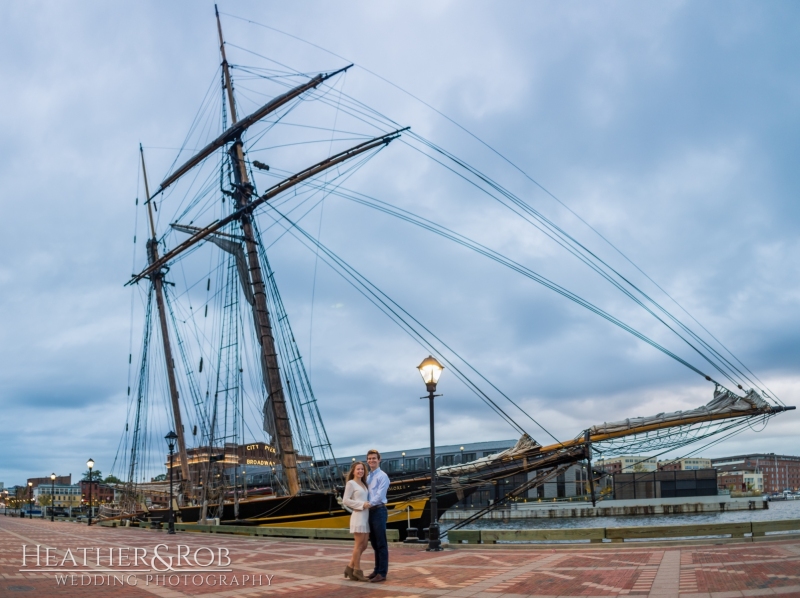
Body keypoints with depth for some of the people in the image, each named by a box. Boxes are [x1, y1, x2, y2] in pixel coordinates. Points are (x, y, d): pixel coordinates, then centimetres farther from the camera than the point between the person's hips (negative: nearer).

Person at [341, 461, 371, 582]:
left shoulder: (363, 484, 19)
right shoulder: (350, 483, -3)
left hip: (366, 516, 8)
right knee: (359, 545, -4)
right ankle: (357, 571, 5)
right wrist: (362, 505, -16)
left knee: (363, 546, 8)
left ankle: (350, 567, 17)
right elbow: (345, 500, -11)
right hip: (358, 516, -8)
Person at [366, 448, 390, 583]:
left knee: (381, 543, -3)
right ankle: (377, 570, 24)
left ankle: (382, 573, 0)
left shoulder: (382, 476, -8)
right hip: (370, 512, 8)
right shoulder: (368, 477, 16)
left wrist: (368, 504, -21)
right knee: (374, 543, 14)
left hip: (379, 511, -8)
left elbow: (379, 495, -16)